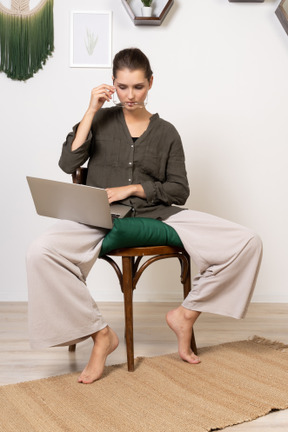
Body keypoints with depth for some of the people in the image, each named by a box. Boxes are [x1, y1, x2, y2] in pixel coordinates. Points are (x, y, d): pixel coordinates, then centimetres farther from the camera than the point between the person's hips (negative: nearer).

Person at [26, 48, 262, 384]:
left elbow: (179, 191, 7)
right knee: (41, 253, -33)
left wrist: (132, 188, -8)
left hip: (157, 215, 2)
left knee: (247, 243, -15)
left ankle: (185, 314, 3)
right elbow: (68, 163, -4)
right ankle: (100, 334, -14)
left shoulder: (166, 132, 13)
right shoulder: (101, 119, 11)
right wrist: (91, 111, -3)